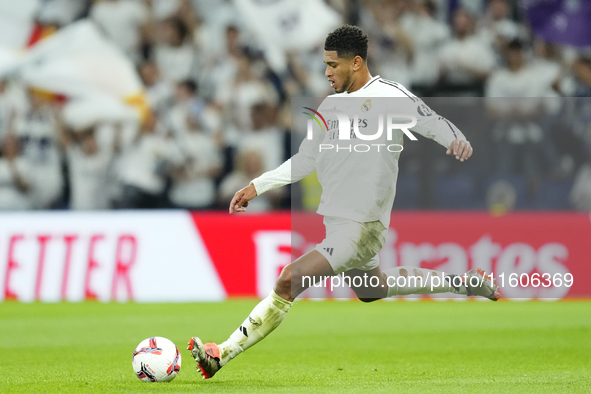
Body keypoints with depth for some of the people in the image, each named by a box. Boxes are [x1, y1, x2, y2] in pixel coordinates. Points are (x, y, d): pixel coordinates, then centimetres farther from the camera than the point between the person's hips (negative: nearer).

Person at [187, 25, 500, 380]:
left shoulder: (389, 96, -10)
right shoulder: (332, 105, 13)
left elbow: (434, 123, -9)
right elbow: (306, 160, 20)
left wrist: (459, 141, -31)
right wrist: (258, 186, 15)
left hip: (363, 228, -10)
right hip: (336, 225, 10)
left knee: (289, 281, -22)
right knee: (371, 291, 29)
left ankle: (224, 355, -21)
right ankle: (463, 283, 43)